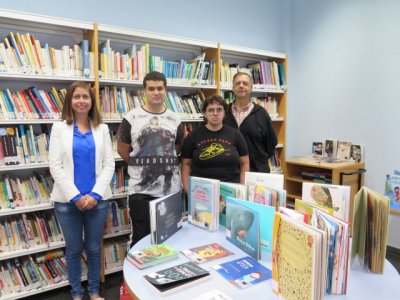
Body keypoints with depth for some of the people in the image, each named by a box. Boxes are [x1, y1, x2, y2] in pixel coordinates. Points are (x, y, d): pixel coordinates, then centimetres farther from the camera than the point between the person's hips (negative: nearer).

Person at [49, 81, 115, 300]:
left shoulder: (102, 128, 6)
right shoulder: (59, 128, 2)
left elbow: (109, 164, 1)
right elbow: (55, 167, -4)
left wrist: (95, 194, -10)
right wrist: (75, 196, -11)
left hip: (97, 199, 1)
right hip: (67, 200, -1)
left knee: (93, 248, 13)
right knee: (74, 249, 12)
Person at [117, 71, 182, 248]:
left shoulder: (175, 119, 6)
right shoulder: (131, 118, -3)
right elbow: (122, 149, 3)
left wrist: (166, 165, 8)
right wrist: (140, 166, 4)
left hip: (171, 189, 3)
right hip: (141, 190, -3)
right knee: (140, 238, 9)